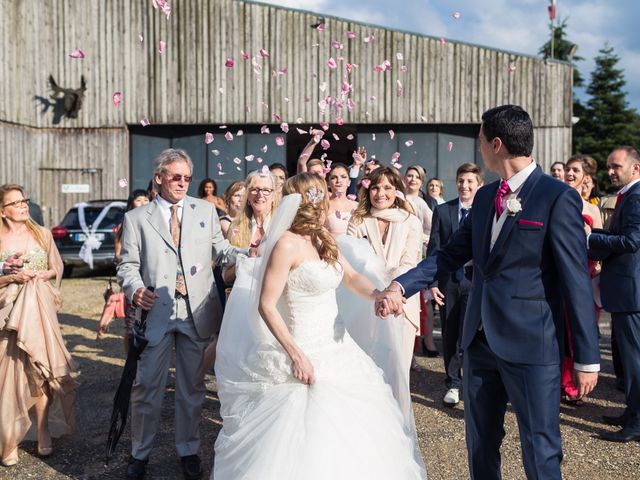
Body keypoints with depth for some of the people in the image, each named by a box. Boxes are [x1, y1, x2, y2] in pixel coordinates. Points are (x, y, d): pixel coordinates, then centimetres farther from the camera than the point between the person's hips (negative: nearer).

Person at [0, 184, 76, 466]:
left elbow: (58, 268, 12)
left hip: (40, 310, 2)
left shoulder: (42, 234, 7)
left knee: (41, 370, 1)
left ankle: (44, 435, 11)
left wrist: (41, 275, -6)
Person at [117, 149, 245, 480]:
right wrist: (135, 290, -19)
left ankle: (189, 450, 29)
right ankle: (140, 453, 24)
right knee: (146, 385, 5)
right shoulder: (136, 218, 4)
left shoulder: (206, 210, 9)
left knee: (192, 386, 13)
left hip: (197, 312, 2)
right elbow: (127, 265, 2)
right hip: (155, 313, -1)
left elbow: (220, 248, 12)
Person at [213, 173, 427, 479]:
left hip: (337, 349, 8)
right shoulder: (288, 244, -17)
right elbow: (266, 306, -19)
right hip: (307, 354, -8)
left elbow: (351, 277, 14)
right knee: (306, 448, 0)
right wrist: (296, 355, -23)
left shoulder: (323, 239, 6)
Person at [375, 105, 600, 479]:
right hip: (481, 340, 7)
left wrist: (587, 358, -11)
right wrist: (401, 287, -5)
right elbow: (451, 254, 10)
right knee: (480, 446, 18)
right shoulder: (485, 197, 10)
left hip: (532, 345, -7)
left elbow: (577, 282, -12)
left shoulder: (559, 198, -12)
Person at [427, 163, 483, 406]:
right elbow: (433, 249, 3)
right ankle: (453, 384, 25)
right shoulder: (442, 211, 4)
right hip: (447, 281, 2)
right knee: (449, 336, 11)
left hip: (475, 281, -2)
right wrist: (432, 282, -2)